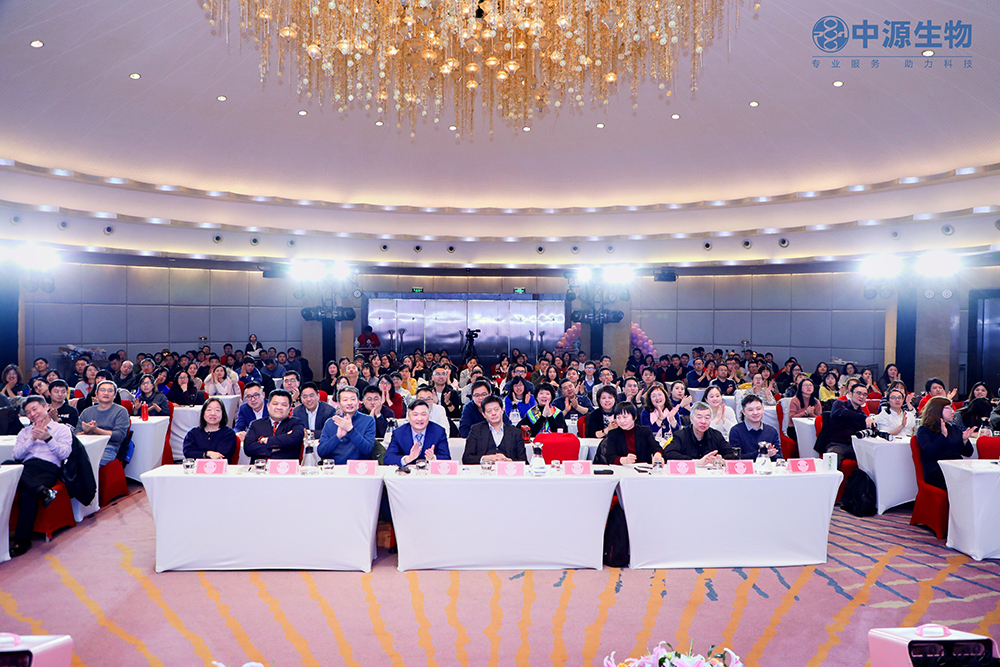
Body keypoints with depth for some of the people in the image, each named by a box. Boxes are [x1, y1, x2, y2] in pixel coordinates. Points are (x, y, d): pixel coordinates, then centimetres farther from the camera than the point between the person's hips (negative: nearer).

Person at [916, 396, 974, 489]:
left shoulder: (953, 428, 27)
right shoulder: (924, 430, 5)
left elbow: (968, 453, 25)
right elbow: (929, 452, -13)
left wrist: (965, 440, 5)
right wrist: (943, 435, -16)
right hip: (936, 471, -6)